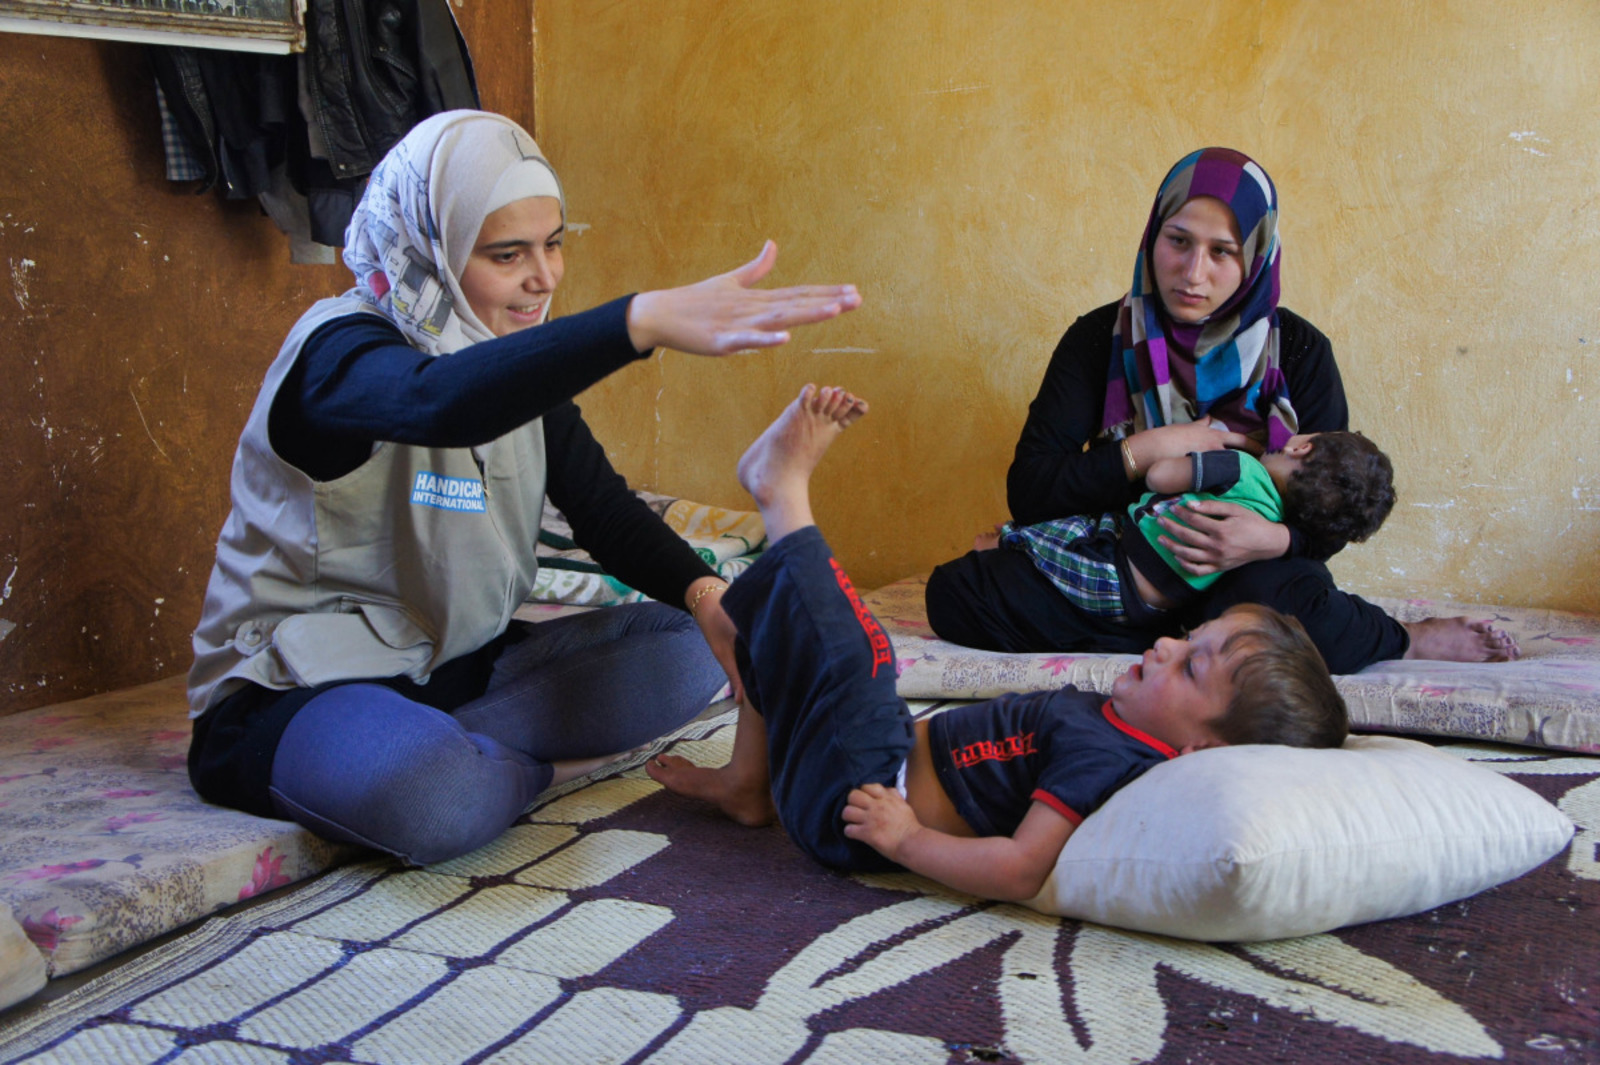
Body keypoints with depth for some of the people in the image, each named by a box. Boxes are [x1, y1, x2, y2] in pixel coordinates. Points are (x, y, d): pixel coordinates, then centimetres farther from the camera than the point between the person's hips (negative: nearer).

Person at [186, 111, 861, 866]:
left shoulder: (520, 360, 7)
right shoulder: (339, 349, -18)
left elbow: (604, 509, 3)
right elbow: (439, 401, -42)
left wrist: (702, 594, -18)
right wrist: (646, 320, -55)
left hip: (458, 666, 8)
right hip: (295, 686, -8)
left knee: (687, 645, -5)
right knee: (429, 792, -41)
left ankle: (436, 749, -14)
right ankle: (539, 766, -7)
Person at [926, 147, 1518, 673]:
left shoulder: (1300, 352, -2)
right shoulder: (1098, 341, -1)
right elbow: (1027, 491, -7)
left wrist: (1274, 540, -26)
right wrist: (1145, 452, -17)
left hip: (1251, 575, -3)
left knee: (1270, 603, -43)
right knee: (956, 590, -26)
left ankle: (1396, 641, -6)